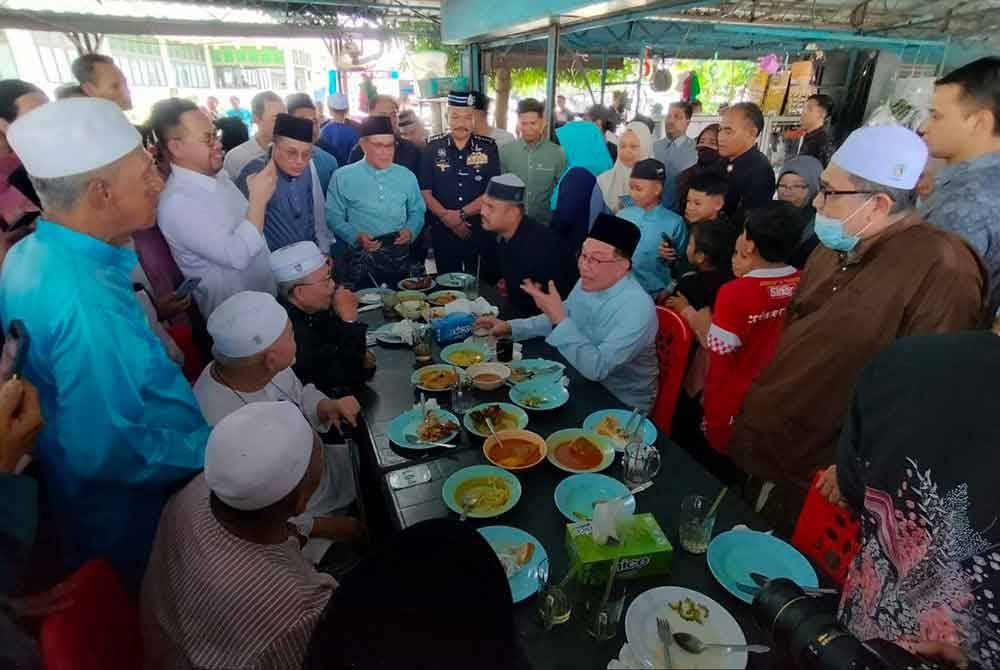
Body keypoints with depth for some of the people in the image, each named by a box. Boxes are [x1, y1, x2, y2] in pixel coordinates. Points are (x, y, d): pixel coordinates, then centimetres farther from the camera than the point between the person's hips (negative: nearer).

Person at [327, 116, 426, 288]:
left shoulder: (407, 176, 10)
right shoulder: (342, 177, 2)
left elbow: (417, 211, 14)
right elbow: (334, 216, -1)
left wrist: (410, 231, -6)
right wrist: (356, 236, -16)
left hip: (400, 255, 2)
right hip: (362, 257, -2)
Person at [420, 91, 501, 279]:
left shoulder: (488, 147, 1)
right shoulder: (433, 147, 3)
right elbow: (425, 191, 1)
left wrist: (460, 214, -14)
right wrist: (447, 218, -13)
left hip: (481, 232, -1)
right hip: (443, 232, 1)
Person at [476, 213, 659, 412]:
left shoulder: (637, 309, -28)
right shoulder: (586, 284, -2)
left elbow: (597, 368, -33)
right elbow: (556, 321, 15)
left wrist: (558, 317, -33)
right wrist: (509, 327, 5)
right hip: (584, 384, 7)